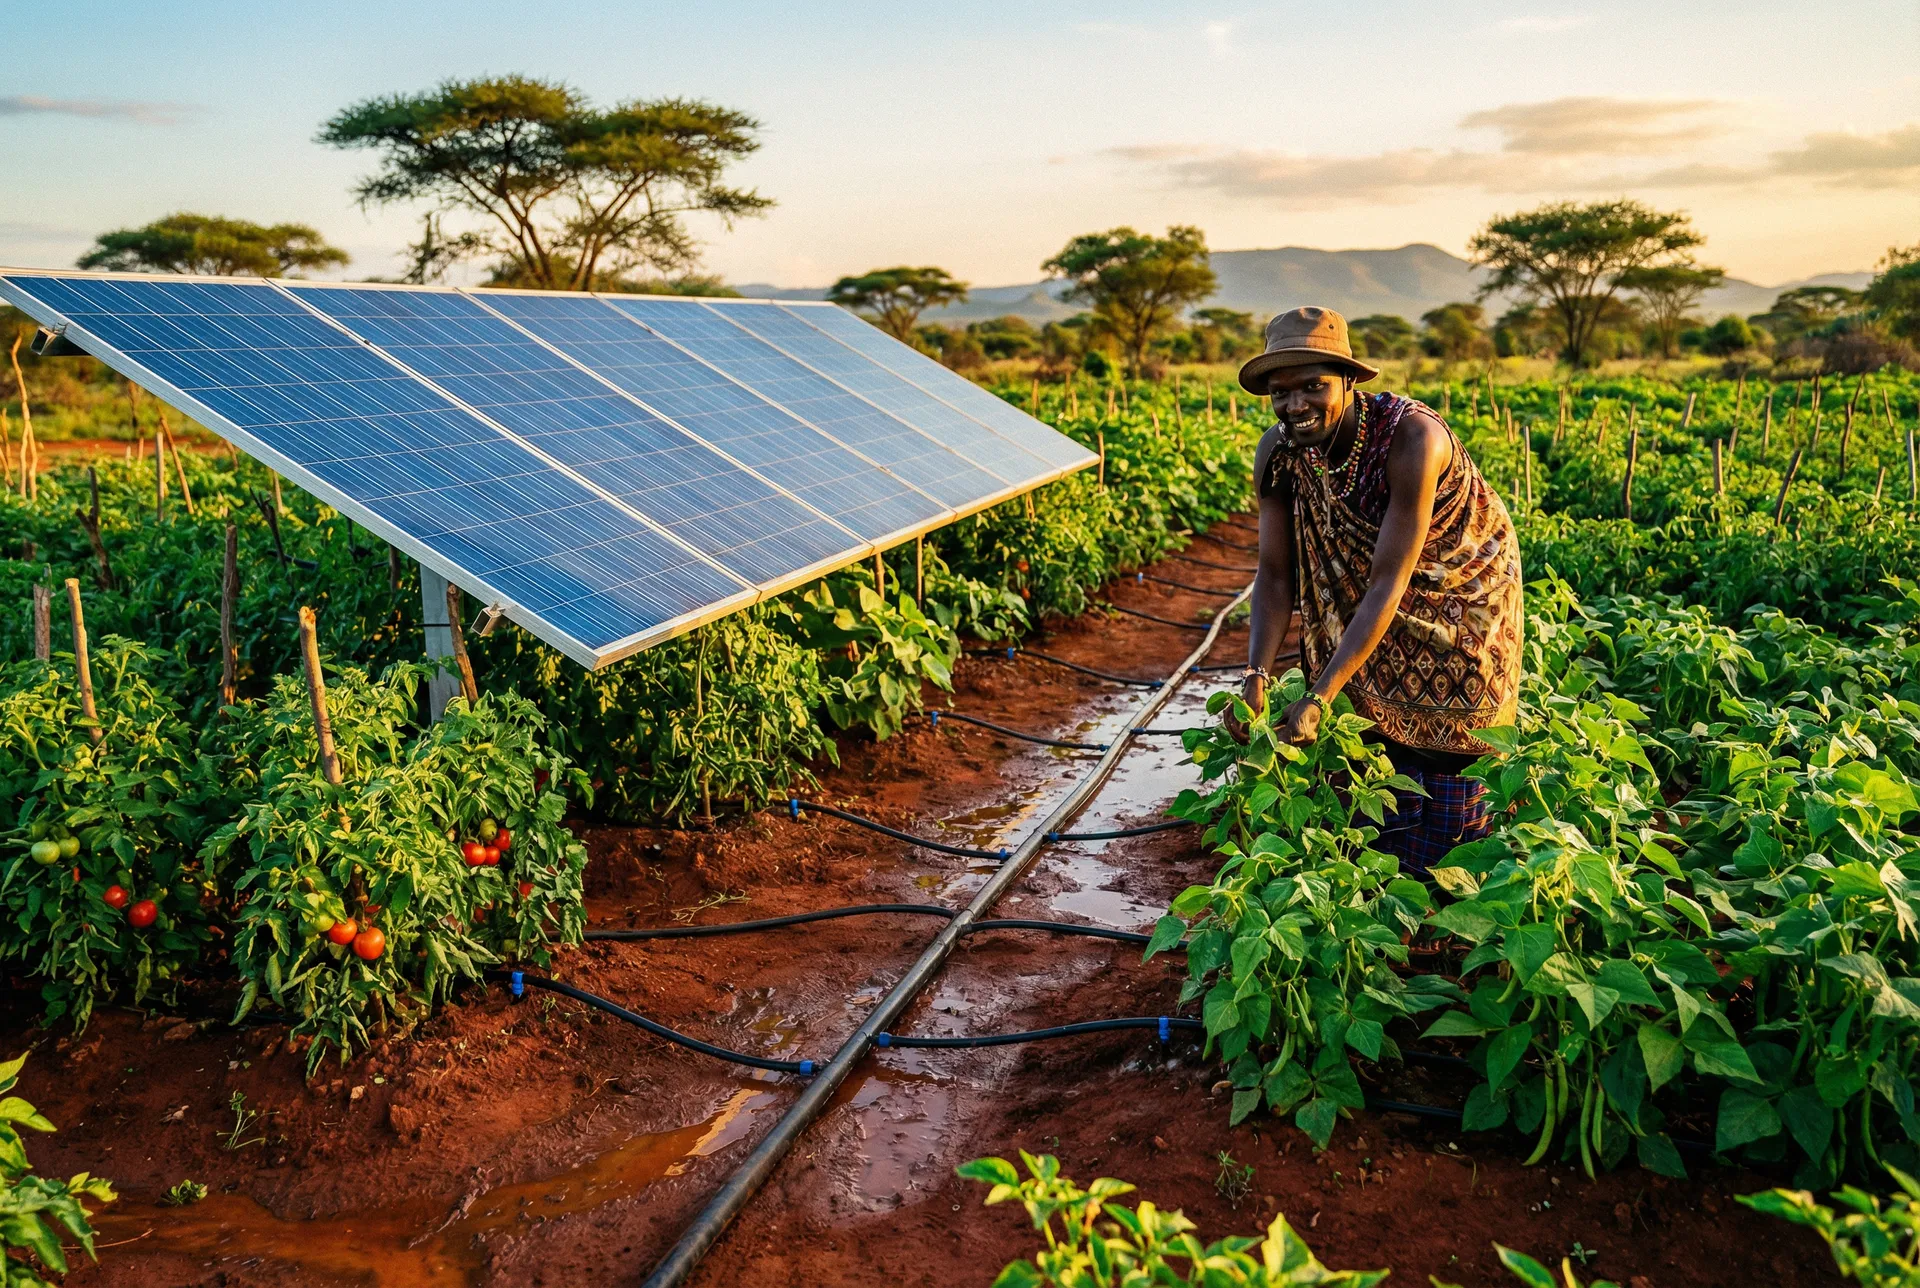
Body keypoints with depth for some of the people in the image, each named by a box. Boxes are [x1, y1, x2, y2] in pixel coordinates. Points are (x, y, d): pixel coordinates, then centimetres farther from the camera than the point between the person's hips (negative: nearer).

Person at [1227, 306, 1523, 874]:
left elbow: (1389, 582, -38)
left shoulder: (1411, 436, -37)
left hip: (1463, 587, -4)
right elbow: (1276, 575, -17)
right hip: (1359, 599, 4)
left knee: (1449, 742, 4)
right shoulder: (1278, 450, -21)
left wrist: (1318, 698, -42)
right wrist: (1256, 675, -33)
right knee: (1368, 736, 8)